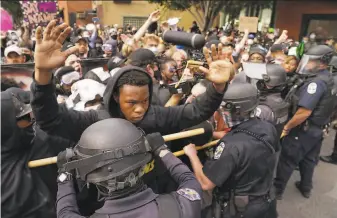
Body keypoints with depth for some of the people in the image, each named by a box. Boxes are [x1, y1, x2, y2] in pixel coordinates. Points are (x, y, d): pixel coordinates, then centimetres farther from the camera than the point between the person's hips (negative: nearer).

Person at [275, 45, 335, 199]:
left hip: (304, 129, -9)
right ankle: (306, 188, 38)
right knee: (309, 159, 22)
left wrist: (286, 127, -20)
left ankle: (277, 190, 16)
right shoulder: (328, 79, 7)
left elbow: (304, 112, -31)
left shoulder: (316, 82, -25)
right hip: (318, 129, 9)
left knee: (287, 160, 3)